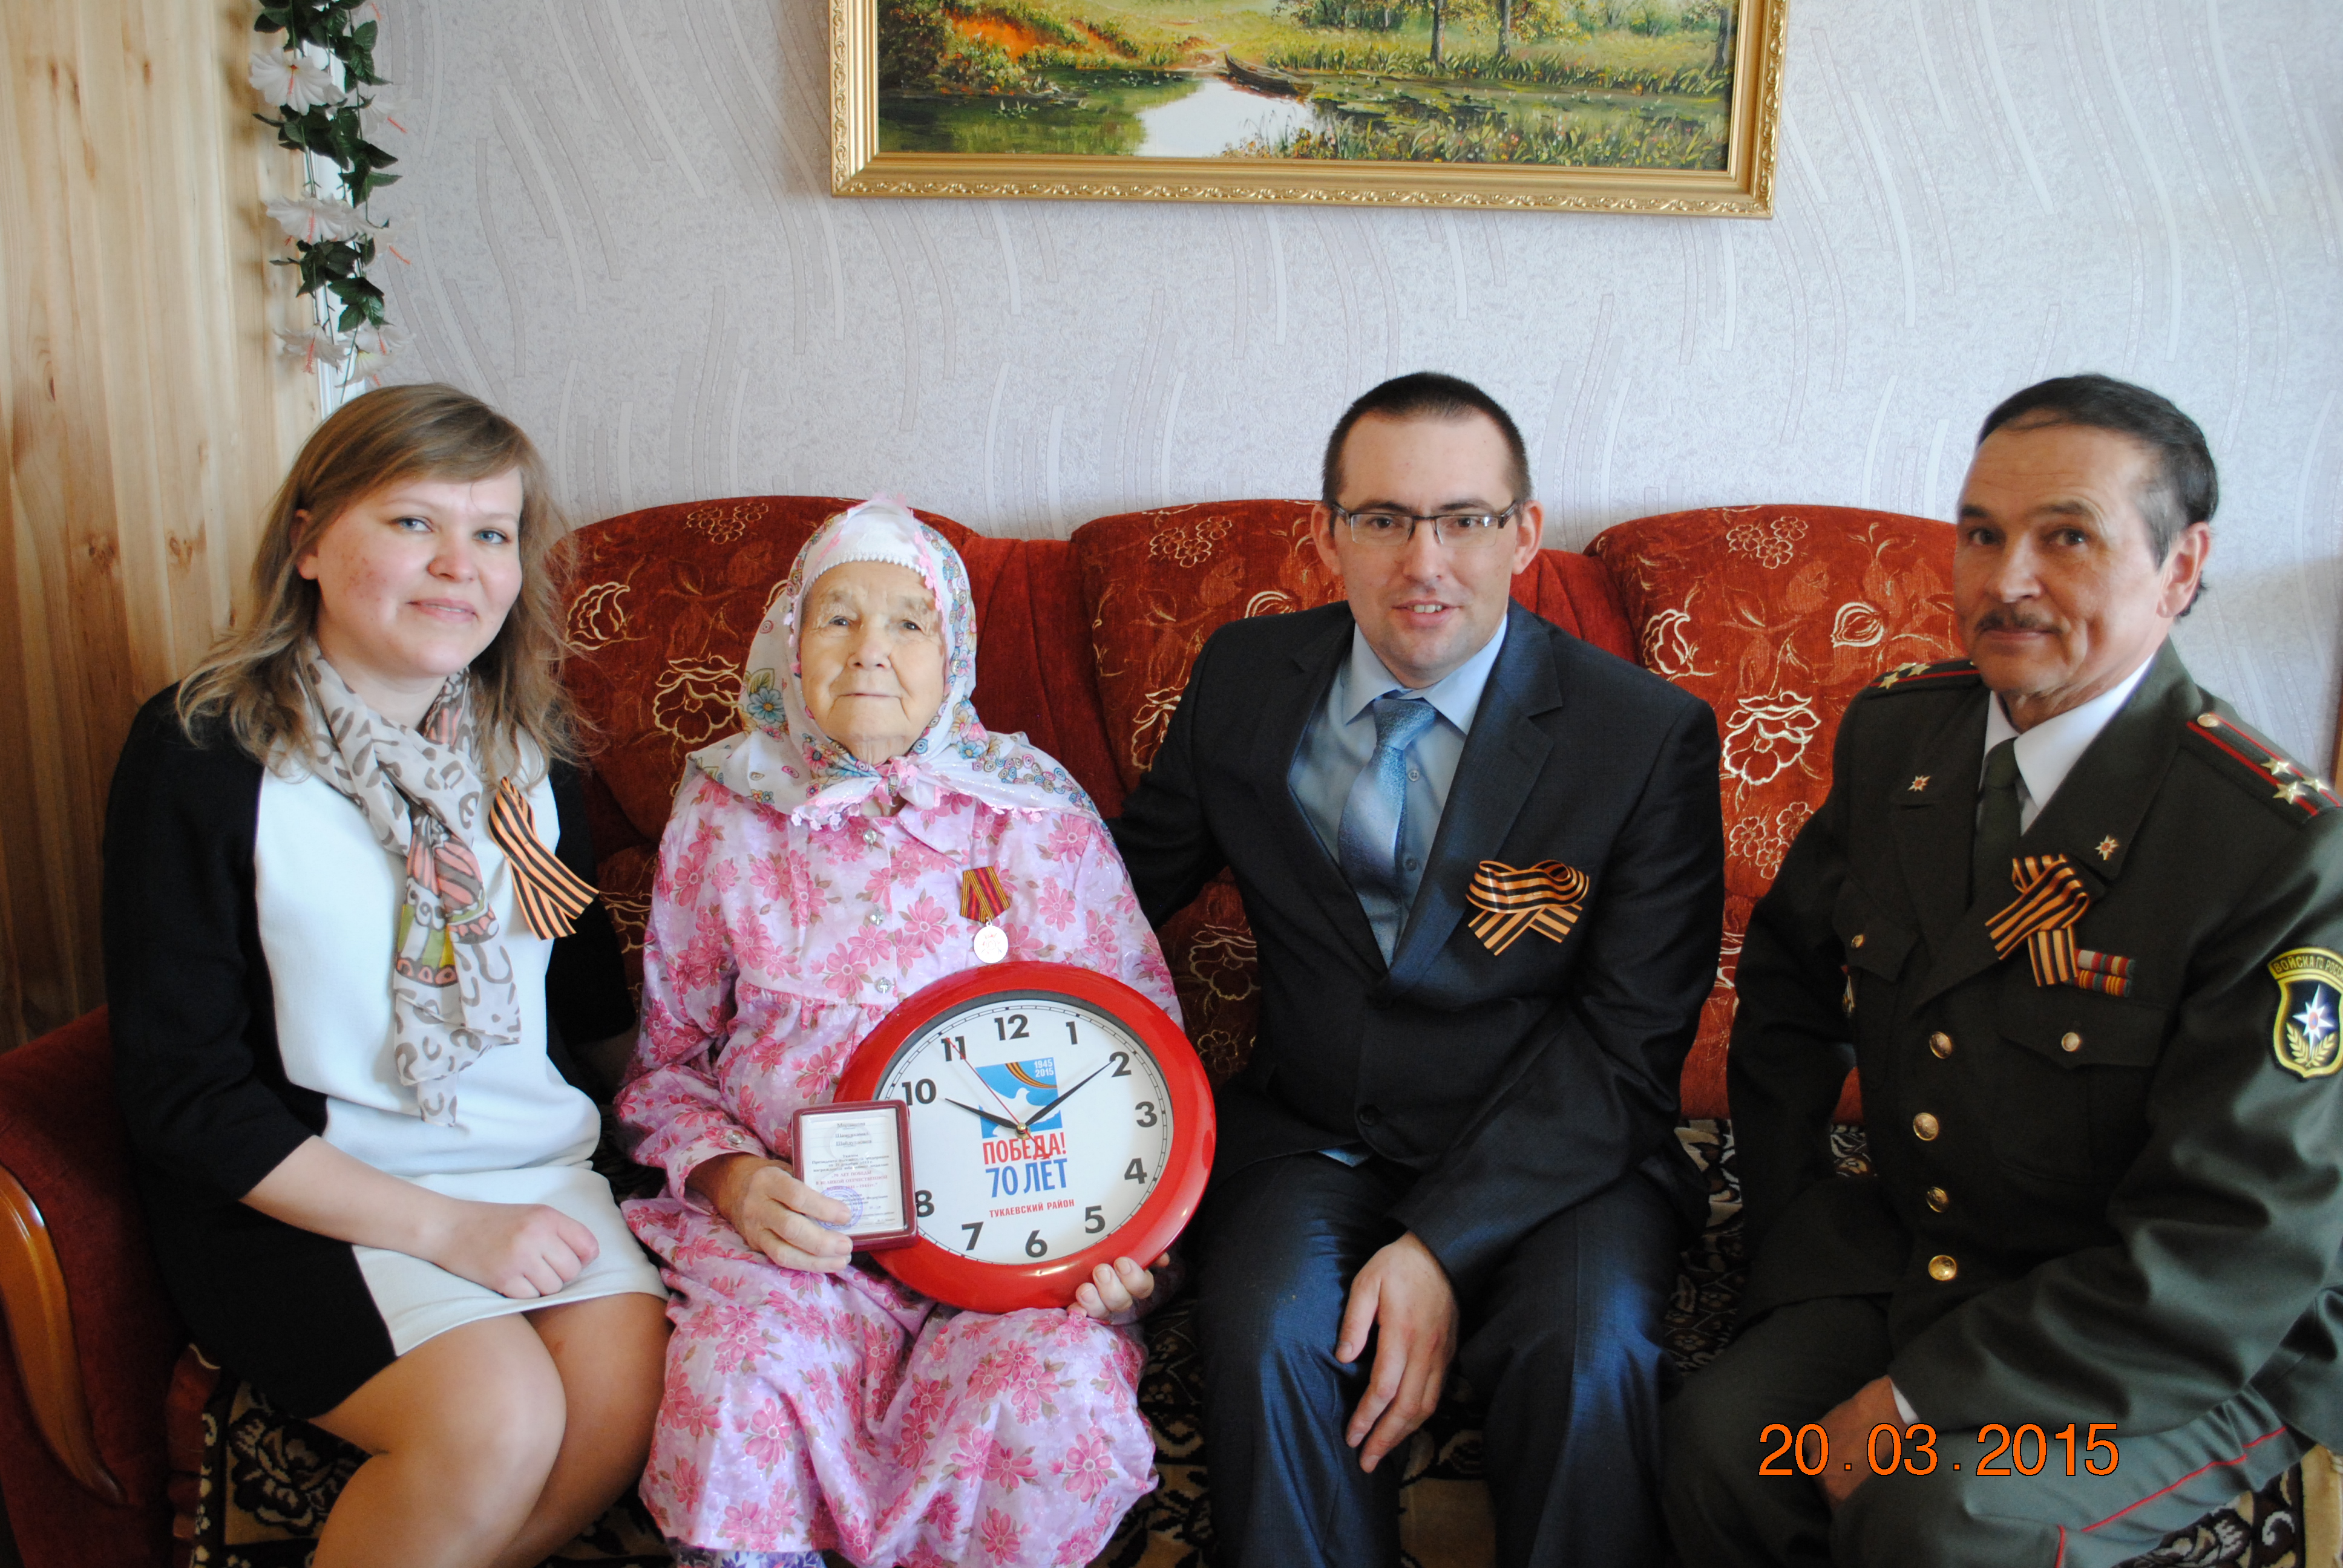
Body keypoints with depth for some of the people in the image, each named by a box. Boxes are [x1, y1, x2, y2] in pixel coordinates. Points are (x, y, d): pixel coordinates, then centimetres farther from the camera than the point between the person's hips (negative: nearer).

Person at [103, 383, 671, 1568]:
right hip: (296, 1191, -4)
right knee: (499, 1419, -27)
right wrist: (443, 1227, -17)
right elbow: (181, 1087, -11)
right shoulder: (201, 749, -10)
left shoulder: (524, 741, 6)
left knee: (636, 1397, -20)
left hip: (530, 1161, 5)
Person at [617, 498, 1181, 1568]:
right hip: (788, 1225, 0)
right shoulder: (724, 818, 8)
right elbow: (665, 1059, 14)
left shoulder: (1044, 821, 5)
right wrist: (731, 1177, -6)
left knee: (1063, 1397, -28)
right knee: (735, 1377, -30)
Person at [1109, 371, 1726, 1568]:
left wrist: (1443, 1246, -21)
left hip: (1549, 1157, -1)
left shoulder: (1650, 736, -10)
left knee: (1590, 1352, -30)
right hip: (1309, 1141, 2)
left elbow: (1627, 1042, -11)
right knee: (1268, 1334, -28)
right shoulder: (1245, 680, 1)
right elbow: (1134, 878, 15)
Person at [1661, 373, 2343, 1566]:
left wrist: (1929, 1402, -22)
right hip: (1908, 1252, 5)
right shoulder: (1896, 729, -2)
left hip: (2192, 1348, -4)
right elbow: (1792, 975, 13)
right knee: (1717, 1446, -18)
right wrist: (1784, 1222, 3)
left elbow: (2236, 1250, -22)